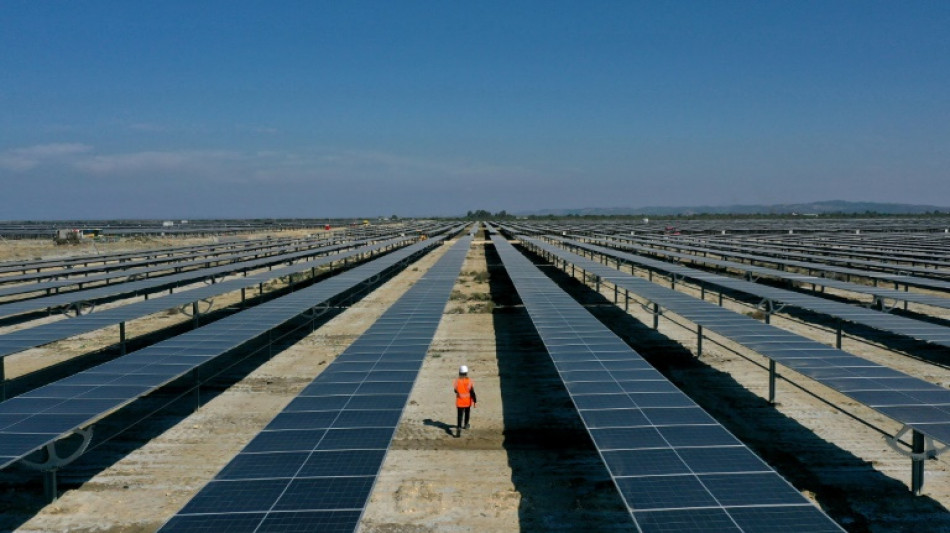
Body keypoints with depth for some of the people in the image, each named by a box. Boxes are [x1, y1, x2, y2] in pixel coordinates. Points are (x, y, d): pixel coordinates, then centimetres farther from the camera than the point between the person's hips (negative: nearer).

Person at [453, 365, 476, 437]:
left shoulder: (457, 381, -12)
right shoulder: (469, 381, -13)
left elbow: (456, 391, 4)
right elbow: (472, 392, -11)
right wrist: (474, 401, -4)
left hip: (460, 402, -1)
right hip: (468, 402, 1)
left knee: (460, 415, -3)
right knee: (467, 413, 25)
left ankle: (459, 428, -20)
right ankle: (465, 425, 42)